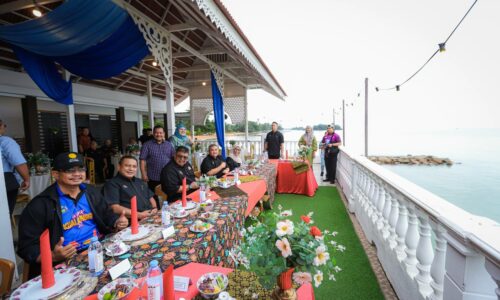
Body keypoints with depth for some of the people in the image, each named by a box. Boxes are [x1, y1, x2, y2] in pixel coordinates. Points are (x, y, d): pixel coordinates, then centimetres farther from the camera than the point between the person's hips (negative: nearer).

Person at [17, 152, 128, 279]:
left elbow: (107, 215, 21)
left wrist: (117, 223, 0)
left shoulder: (91, 192, 10)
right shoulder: (40, 205, -5)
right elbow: (27, 248, -4)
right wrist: (54, 256, -21)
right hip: (65, 263, -4)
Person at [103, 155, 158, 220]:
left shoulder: (140, 182, 25)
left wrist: (155, 208, 6)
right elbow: (114, 208, -8)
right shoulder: (112, 184, 3)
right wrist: (139, 215, -15)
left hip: (152, 216, 7)